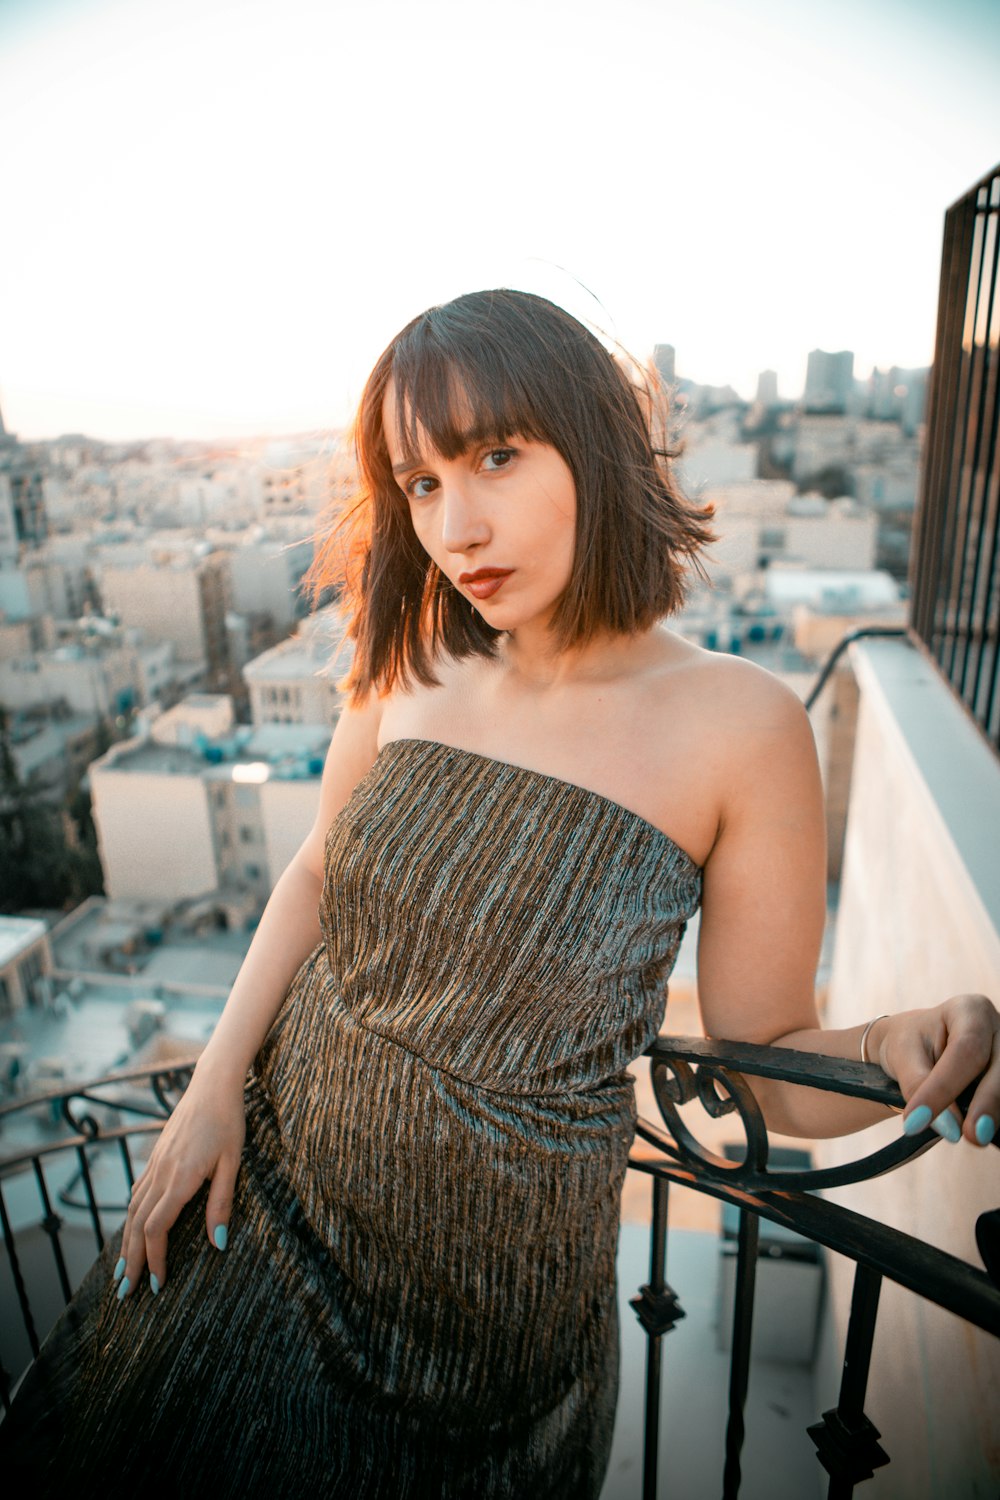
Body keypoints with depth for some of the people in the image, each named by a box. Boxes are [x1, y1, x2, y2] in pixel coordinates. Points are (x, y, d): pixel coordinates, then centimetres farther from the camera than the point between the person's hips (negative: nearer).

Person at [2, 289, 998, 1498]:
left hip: (489, 1279, -3)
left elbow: (767, 1061, -12)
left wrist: (895, 1049, -32)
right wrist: (216, 1084, -2)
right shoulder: (413, 669, -10)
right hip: (263, 1194, 4)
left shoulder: (737, 723, -19)